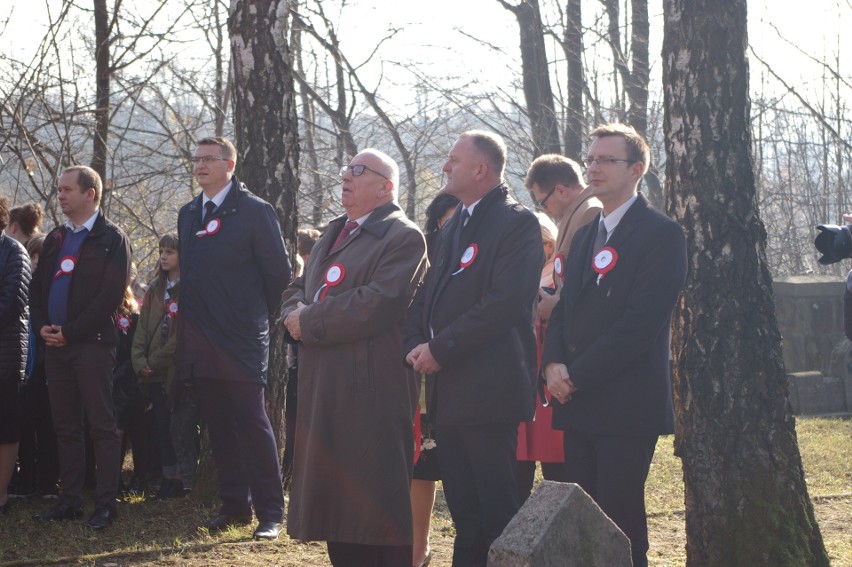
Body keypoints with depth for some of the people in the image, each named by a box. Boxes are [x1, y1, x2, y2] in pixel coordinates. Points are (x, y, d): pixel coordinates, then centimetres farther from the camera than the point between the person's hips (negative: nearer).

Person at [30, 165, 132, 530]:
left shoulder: (111, 239, -3)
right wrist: (42, 326, 0)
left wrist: (70, 332, -14)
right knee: (65, 427, 9)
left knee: (101, 426, -5)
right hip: (56, 344, 7)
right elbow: (37, 287, 19)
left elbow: (111, 294, -12)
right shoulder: (56, 239, 18)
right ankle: (70, 500, 14)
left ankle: (106, 504, -3)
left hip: (92, 343, -7)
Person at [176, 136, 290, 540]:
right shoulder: (188, 214, 15)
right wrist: (190, 318, 14)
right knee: (219, 427, 9)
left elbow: (279, 272, -3)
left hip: (240, 340, -6)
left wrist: (260, 315, 2)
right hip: (198, 341, 6)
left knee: (253, 425, -4)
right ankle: (234, 505, 16)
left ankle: (270, 513, -1)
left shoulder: (254, 211, -4)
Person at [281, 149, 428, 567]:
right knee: (335, 494, 11)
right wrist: (296, 313, -5)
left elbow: (378, 303, -20)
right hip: (324, 387, 8)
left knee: (375, 497, -6)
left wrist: (309, 322, -13)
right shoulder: (332, 235, 21)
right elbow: (297, 289, 19)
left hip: (371, 388, -8)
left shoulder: (402, 237, -7)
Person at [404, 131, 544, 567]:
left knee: (497, 512, -4)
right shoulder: (453, 226, 19)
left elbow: (505, 302, -19)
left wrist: (440, 349, -17)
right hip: (447, 392, 8)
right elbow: (426, 297, 18)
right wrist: (416, 345, -1)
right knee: (464, 513, 13)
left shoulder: (517, 223, -9)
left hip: (488, 390, -8)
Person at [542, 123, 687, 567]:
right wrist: (554, 363, -2)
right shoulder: (585, 236, 20)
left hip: (625, 405, -7)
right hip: (577, 403, 8)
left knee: (621, 529, -6)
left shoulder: (661, 234, -7)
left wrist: (579, 376, -15)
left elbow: (641, 321, -15)